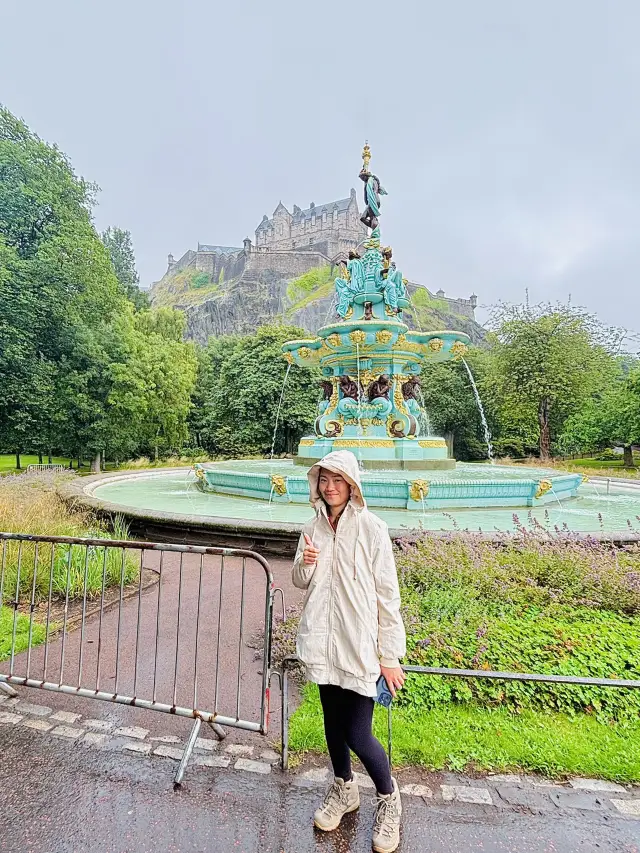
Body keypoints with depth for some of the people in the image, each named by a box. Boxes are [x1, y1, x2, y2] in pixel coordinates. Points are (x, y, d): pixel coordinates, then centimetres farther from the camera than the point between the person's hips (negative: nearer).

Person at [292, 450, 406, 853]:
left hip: (360, 645, -5)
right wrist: (304, 564, -14)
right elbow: (301, 583, 10)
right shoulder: (313, 528, 1)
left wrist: (390, 656, -8)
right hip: (324, 642, 5)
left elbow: (387, 594, -11)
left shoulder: (371, 528, -14)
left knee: (357, 734, 1)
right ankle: (344, 790, 48)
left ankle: (388, 796, 33)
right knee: (333, 722, 20)